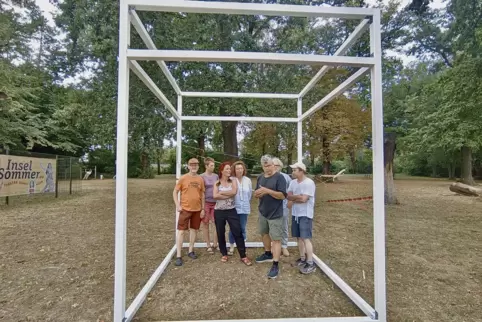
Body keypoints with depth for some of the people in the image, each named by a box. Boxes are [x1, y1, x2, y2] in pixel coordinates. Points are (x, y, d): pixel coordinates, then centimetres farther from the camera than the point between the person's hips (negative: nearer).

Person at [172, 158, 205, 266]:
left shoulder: (200, 179, 2)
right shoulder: (183, 178, -7)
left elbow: (202, 194, 9)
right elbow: (175, 192, -2)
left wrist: (203, 209, 6)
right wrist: (177, 205, -11)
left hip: (197, 209, 4)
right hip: (185, 209, -4)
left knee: (193, 229, 14)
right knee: (181, 231, -1)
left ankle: (191, 251, 29)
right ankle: (178, 256, 7)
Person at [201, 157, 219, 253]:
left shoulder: (216, 176, 6)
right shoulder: (201, 177, -5)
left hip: (215, 203, 3)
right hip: (205, 203, -3)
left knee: (215, 224, 4)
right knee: (205, 224, 7)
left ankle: (215, 244, 17)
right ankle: (208, 245, 19)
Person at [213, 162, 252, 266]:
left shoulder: (233, 181, 2)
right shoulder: (217, 183, 1)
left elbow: (234, 192, -17)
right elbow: (215, 196, -14)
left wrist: (221, 192, -12)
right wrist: (228, 195, -15)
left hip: (231, 211, 0)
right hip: (219, 211, 1)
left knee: (238, 233, -1)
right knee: (221, 233, 11)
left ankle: (243, 256, 9)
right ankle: (224, 254, 30)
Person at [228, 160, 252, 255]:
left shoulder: (248, 180, 2)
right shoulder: (230, 180, -10)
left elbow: (250, 194, 11)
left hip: (244, 208, 3)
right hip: (233, 208, -3)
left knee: (242, 229, 10)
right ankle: (231, 247, 23)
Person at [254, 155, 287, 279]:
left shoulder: (279, 177, -13)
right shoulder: (260, 178, 7)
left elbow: (282, 195, -20)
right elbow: (256, 194, 11)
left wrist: (267, 191, -30)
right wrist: (258, 193, -14)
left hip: (275, 214, -7)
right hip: (263, 212, 7)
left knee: (276, 239, -2)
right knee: (264, 234, 21)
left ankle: (275, 266, 5)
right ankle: (268, 254, 43)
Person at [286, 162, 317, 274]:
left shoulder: (309, 183, -15)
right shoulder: (293, 182, 8)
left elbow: (303, 199, -22)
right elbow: (288, 196, 3)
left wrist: (293, 198, -7)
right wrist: (298, 196, -13)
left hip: (305, 215, -7)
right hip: (295, 214, 7)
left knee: (305, 238, -6)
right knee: (299, 237, 13)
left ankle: (310, 264, 3)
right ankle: (302, 259, 26)